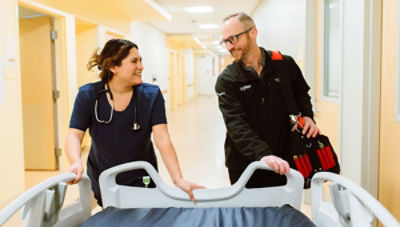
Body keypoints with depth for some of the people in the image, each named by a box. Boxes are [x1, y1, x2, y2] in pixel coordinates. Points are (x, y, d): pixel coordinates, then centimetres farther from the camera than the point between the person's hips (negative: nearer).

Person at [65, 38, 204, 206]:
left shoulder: (151, 95, -14)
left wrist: (178, 179, -34)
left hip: (141, 181, 0)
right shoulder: (88, 95, -13)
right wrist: (76, 163, -41)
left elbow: (162, 139, -22)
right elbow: (74, 135, -19)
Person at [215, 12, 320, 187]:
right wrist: (262, 154, -34)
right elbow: (236, 124, -19)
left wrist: (306, 116, -5)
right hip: (244, 166, -1)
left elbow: (302, 93, 16)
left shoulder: (285, 64, -2)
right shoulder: (226, 80, -7)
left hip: (281, 162, 1)